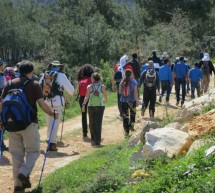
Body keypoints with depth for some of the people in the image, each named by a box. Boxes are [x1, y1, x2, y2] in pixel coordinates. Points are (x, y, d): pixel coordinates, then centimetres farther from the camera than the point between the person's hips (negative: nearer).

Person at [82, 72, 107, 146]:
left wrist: (83, 105, -8)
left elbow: (87, 97, -12)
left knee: (92, 123, 14)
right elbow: (105, 97, 9)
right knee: (98, 124, 1)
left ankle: (93, 139, 20)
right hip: (100, 107, 0)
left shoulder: (89, 87, -4)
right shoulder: (102, 87, 0)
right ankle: (97, 140, -4)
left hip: (91, 106, 0)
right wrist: (104, 101, 29)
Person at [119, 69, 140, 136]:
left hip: (123, 101, 1)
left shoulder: (122, 82, 0)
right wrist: (137, 100, -12)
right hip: (132, 101, -1)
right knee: (132, 114, 23)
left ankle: (126, 131, 3)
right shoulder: (133, 82, -7)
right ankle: (131, 126, 18)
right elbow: (135, 92, -12)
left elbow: (120, 92, 6)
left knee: (125, 116, 4)